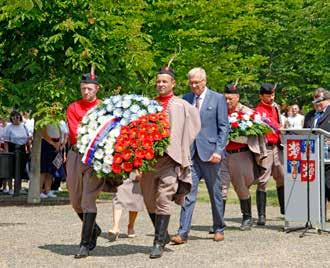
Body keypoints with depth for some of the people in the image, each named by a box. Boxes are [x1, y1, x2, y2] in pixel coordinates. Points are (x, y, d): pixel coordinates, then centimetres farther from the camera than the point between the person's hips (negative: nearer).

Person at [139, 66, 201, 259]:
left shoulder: (182, 106, 3)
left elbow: (188, 132, 4)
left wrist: (181, 157, -1)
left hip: (170, 158, -4)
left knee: (163, 200, -11)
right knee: (150, 201, 10)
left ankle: (159, 242, -9)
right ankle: (163, 235, 27)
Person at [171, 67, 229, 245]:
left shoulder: (218, 99, 1)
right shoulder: (185, 99, 10)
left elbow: (223, 127, -2)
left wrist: (218, 150, -11)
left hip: (209, 152, -2)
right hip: (190, 152, 2)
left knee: (215, 193, 8)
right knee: (188, 192, -4)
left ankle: (219, 229, 22)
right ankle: (183, 233, -4)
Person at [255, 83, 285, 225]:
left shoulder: (275, 107, 14)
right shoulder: (258, 110, -8)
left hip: (277, 147, 7)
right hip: (265, 148, -7)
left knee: (282, 178, 10)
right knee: (262, 181, -5)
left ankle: (285, 209, 24)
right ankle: (261, 215, -3)